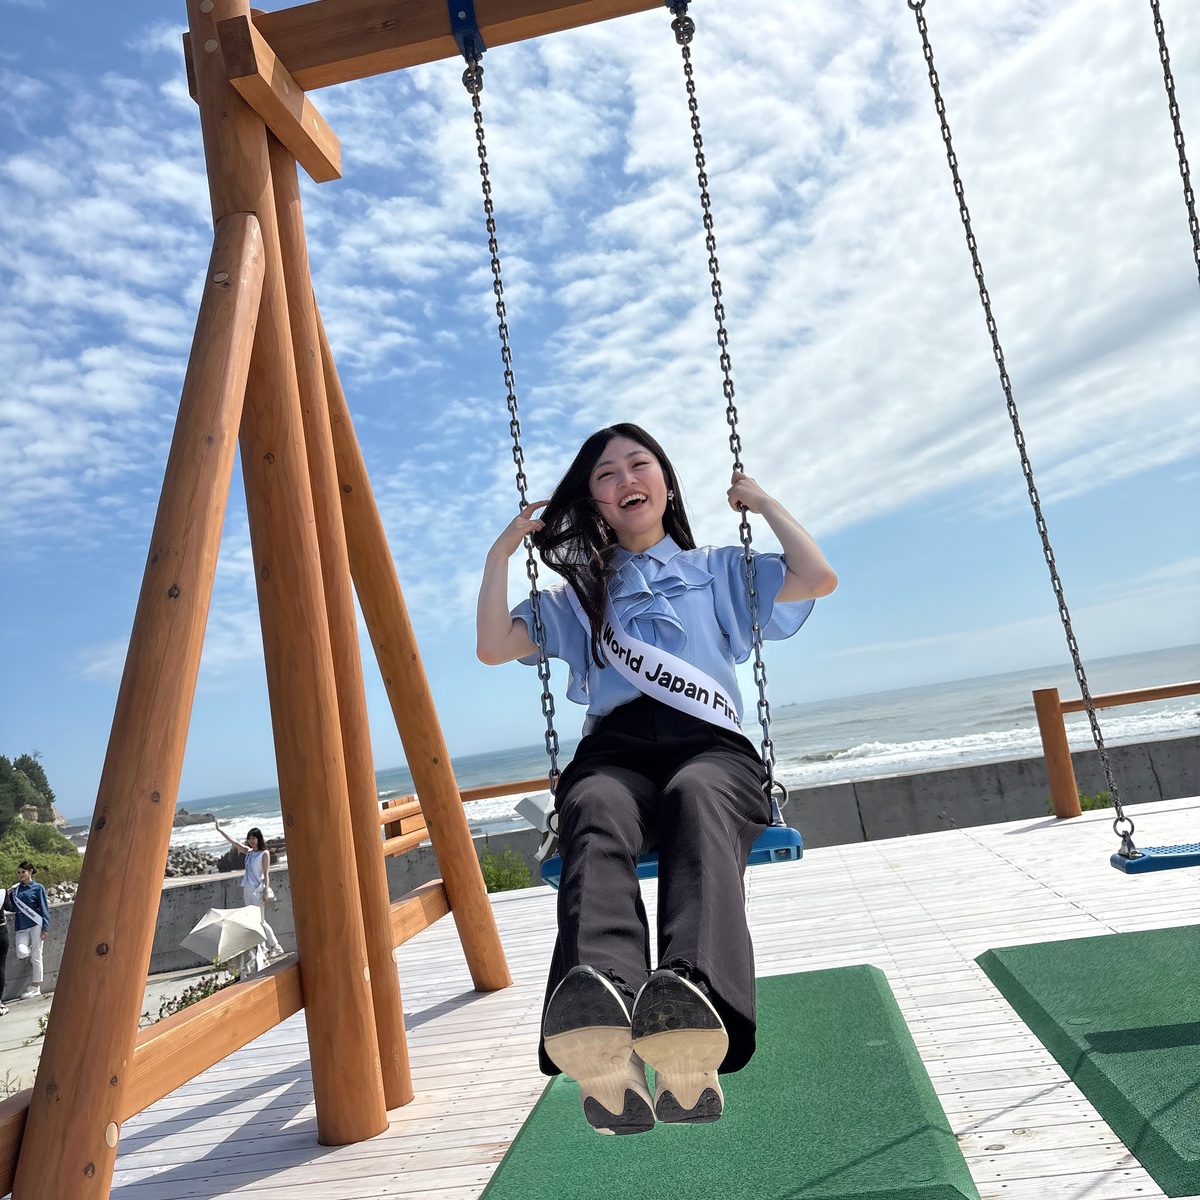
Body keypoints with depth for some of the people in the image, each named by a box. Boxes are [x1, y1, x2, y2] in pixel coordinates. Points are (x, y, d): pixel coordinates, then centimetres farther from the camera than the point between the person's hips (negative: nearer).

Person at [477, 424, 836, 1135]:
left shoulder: (720, 572, 28)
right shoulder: (580, 595, 30)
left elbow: (819, 578, 14)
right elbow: (495, 646, 22)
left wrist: (764, 502, 22)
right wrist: (502, 551, 19)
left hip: (707, 748, 0)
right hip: (614, 750, 1)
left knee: (695, 801, -39)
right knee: (597, 815, -38)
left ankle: (695, 1004, -64)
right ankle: (604, 1049, -63)